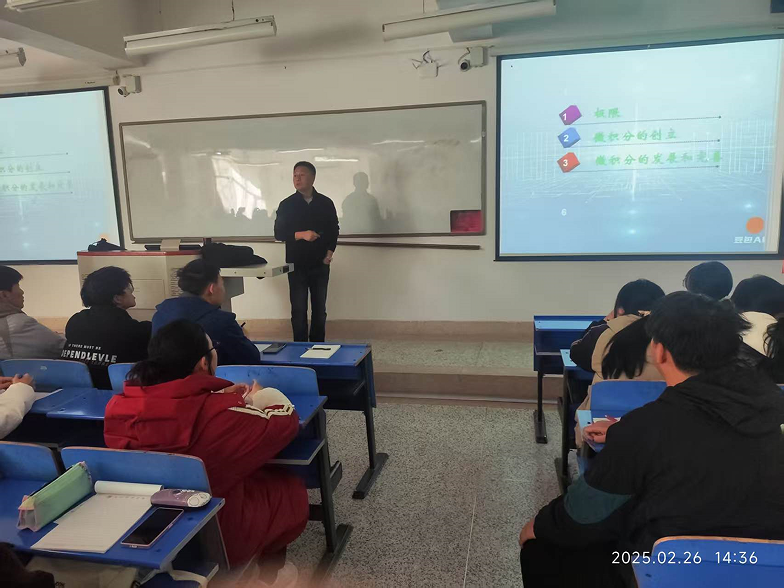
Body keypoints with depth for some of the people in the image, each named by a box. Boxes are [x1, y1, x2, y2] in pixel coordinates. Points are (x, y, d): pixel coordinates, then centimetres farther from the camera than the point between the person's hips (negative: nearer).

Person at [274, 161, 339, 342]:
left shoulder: (326, 203, 4)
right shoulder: (287, 205, 0)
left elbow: (334, 230, 10)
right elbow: (279, 233, -4)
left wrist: (330, 252, -3)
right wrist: (301, 235, -20)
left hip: (320, 265, 2)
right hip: (297, 265, -1)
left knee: (319, 309, 8)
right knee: (298, 309, 1)